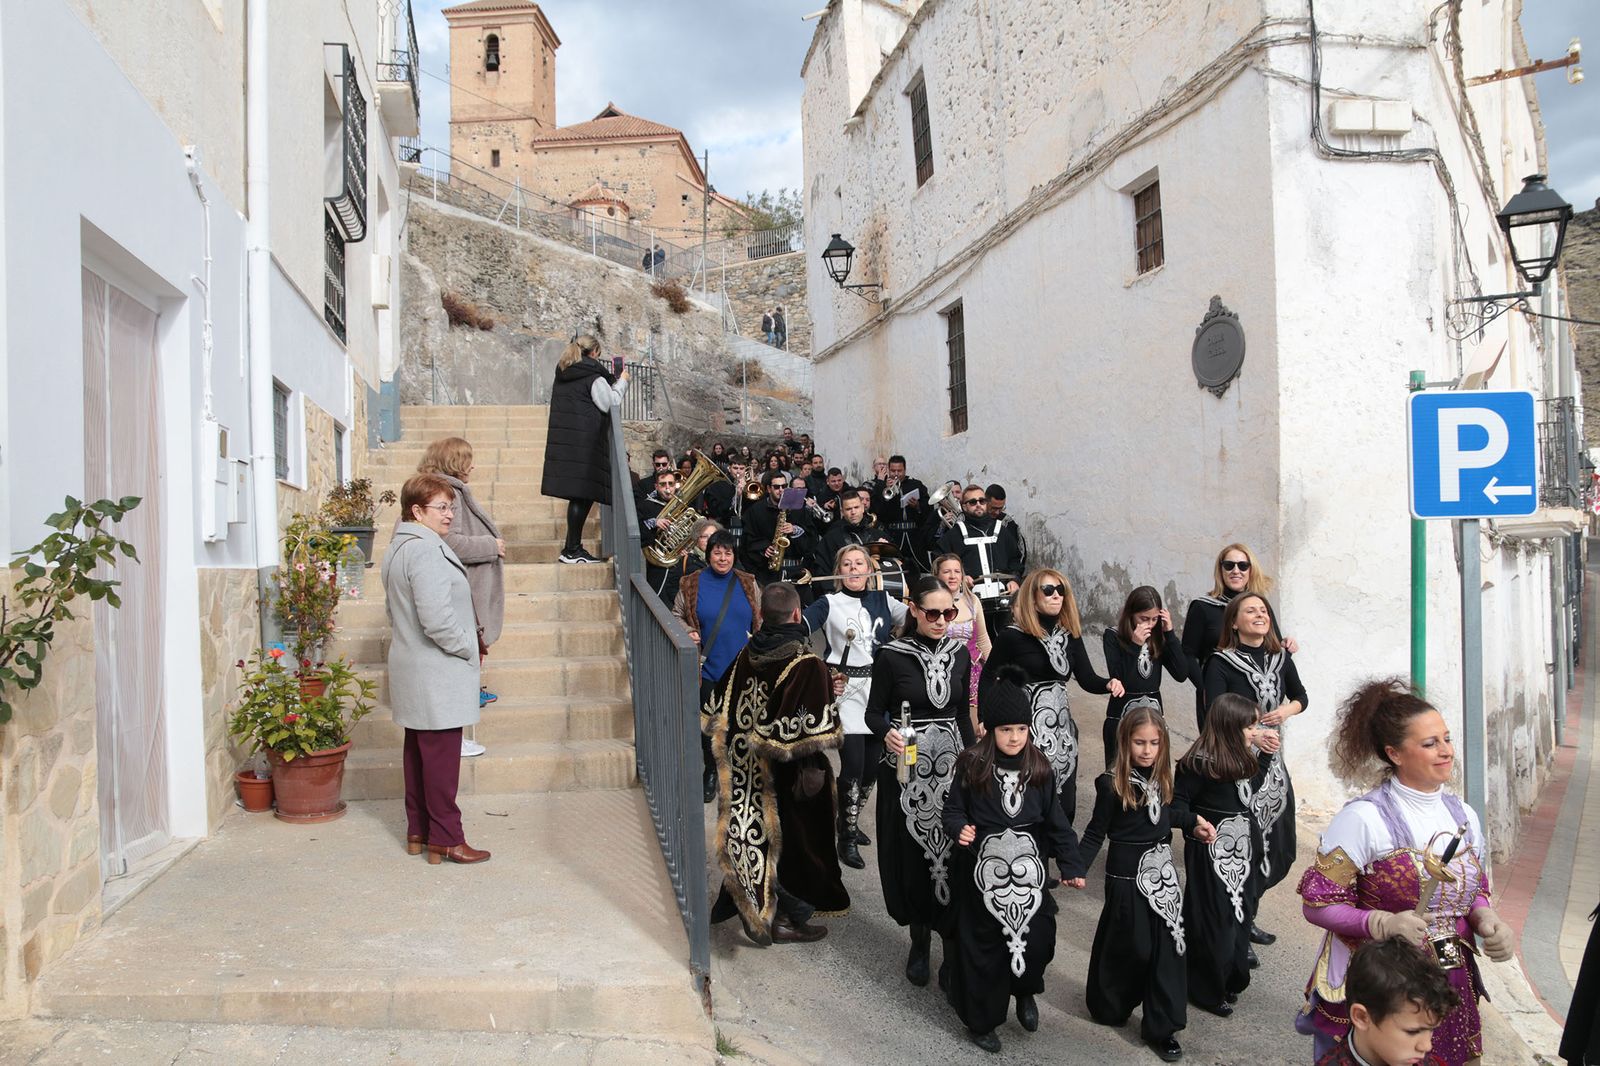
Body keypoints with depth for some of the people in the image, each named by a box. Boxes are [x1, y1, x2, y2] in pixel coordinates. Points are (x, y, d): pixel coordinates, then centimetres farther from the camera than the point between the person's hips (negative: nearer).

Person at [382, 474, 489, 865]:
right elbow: (437, 619, -27)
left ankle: (418, 831, 26)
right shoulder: (426, 551, -21)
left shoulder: (398, 548, 13)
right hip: (437, 673, -10)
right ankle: (445, 839, 5)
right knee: (441, 752, -3)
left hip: (411, 666, 10)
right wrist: (467, 647, -12)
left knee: (418, 749, 16)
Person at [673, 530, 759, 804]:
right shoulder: (691, 584, -2)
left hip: (743, 669, 1)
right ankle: (710, 773, 27)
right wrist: (688, 632, -12)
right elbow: (676, 615, 7)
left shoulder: (747, 583, 3)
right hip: (709, 669, -1)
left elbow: (760, 620, 10)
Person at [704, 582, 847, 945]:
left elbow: (720, 712, 6)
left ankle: (738, 899, 35)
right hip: (786, 773, -6)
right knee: (791, 837, 10)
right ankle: (790, 919, 21)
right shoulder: (807, 665, -22)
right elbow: (811, 735, -24)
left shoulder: (745, 656, -4)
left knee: (751, 830, 21)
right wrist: (814, 768, -12)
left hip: (747, 766, 6)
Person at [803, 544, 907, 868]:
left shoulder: (882, 599, 10)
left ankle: (850, 821, 31)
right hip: (846, 691, -4)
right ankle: (847, 839, 6)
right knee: (853, 766, -8)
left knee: (873, 762, 9)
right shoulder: (829, 604, 0)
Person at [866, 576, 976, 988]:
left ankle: (952, 938, 17)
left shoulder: (958, 653, 3)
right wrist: (887, 733, -24)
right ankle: (920, 942, 22)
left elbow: (962, 714, 12)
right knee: (913, 855, 5)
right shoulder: (892, 655, -8)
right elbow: (874, 711, -3)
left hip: (951, 767, 3)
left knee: (953, 854, 1)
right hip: (906, 769, -2)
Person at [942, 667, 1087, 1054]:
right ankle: (981, 1019, 28)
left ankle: (1024, 991, 34)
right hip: (983, 870, -2)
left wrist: (1071, 864, 0)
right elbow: (953, 809, -5)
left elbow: (1055, 821, 5)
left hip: (1028, 870, 3)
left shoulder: (1039, 768, 0)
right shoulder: (971, 766, -10)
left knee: (1038, 939, 0)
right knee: (981, 945, 7)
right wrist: (959, 829, -27)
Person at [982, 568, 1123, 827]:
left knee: (1064, 806, 10)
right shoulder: (1012, 636, -8)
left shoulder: (1071, 634, 7)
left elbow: (1087, 679, 0)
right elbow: (988, 680, -4)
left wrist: (1109, 684, -21)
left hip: (1062, 727, 5)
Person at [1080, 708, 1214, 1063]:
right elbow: (1096, 832, -12)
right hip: (1127, 874, -6)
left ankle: (1160, 1027, 16)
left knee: (1167, 946, 5)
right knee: (1128, 946, 6)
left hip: (1162, 870, 6)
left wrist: (1193, 820, 16)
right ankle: (1110, 1007, 31)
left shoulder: (1160, 777, 0)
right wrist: (1077, 868, -20)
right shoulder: (1112, 783, -17)